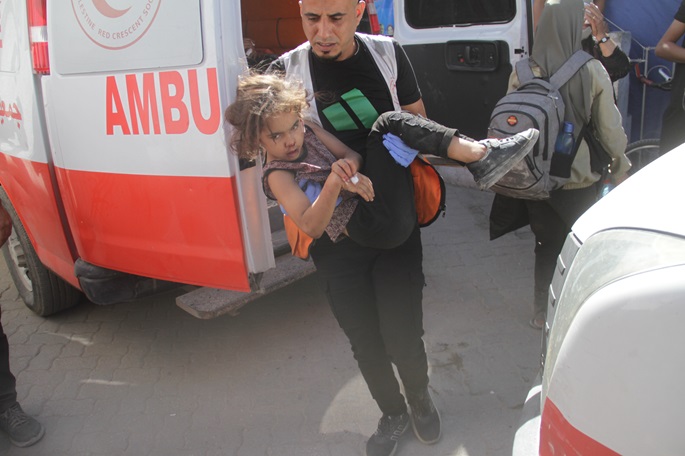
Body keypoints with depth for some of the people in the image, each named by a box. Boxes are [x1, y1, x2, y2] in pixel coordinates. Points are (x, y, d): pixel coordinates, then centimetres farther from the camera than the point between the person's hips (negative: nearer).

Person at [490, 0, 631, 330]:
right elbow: (610, 128, -6)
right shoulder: (592, 71, -13)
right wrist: (620, 168, 10)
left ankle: (542, 313, 29)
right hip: (580, 180, -2)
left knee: (546, 245, 18)